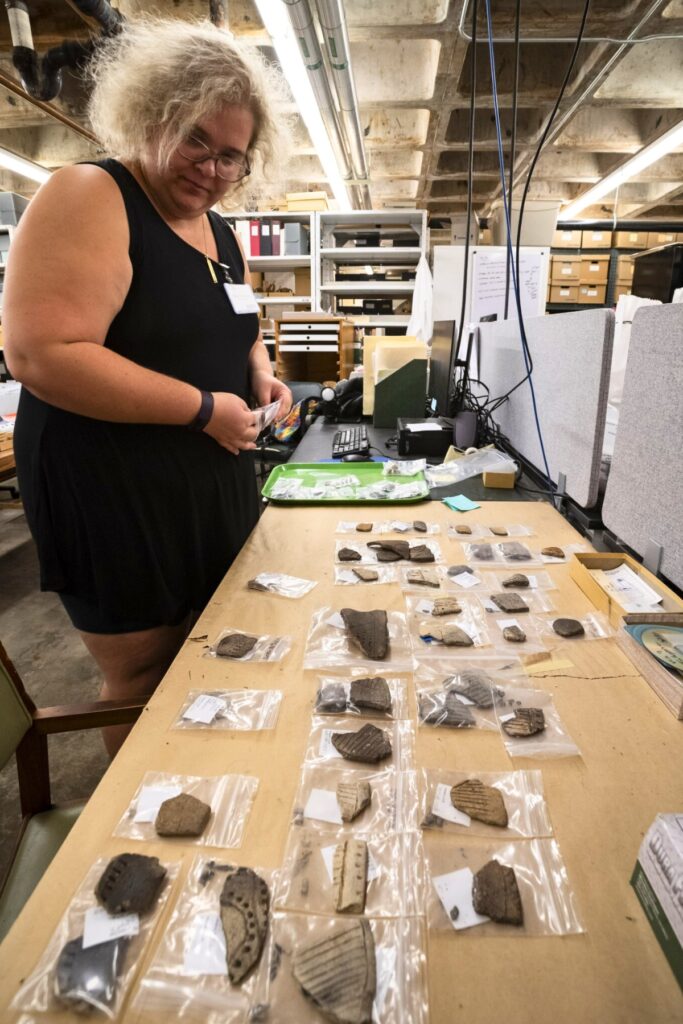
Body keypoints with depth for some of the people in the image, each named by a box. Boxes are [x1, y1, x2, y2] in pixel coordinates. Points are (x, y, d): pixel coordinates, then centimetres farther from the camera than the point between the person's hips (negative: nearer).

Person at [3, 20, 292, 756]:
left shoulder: (220, 233, 12)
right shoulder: (89, 198, -14)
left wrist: (261, 377, 1)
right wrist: (203, 409, -22)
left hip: (214, 493, 8)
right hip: (117, 503, -8)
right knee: (145, 681, 9)